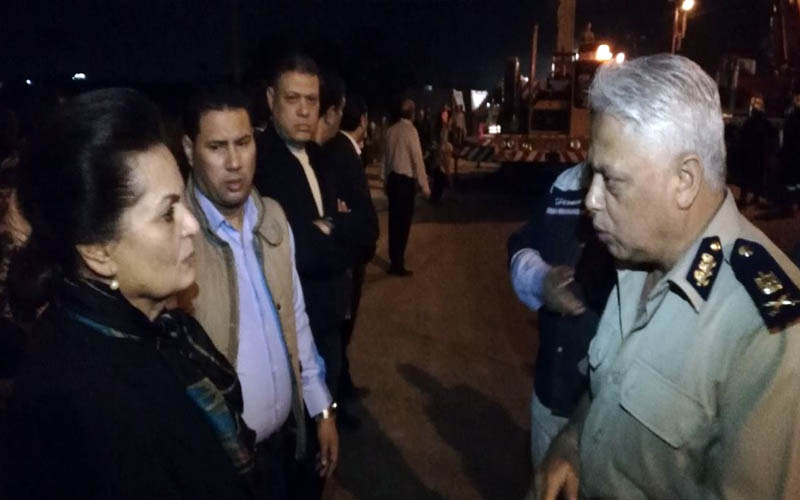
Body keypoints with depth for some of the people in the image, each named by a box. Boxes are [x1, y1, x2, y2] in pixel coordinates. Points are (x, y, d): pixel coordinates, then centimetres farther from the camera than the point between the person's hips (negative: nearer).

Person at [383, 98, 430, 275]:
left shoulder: (391, 130, 5)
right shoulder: (411, 130, -13)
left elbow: (387, 156, 10)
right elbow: (418, 159, -14)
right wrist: (425, 186, -9)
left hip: (393, 178, 6)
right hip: (406, 180, -6)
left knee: (394, 220, 13)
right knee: (403, 222, 0)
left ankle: (394, 258, 24)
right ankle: (397, 264, 4)